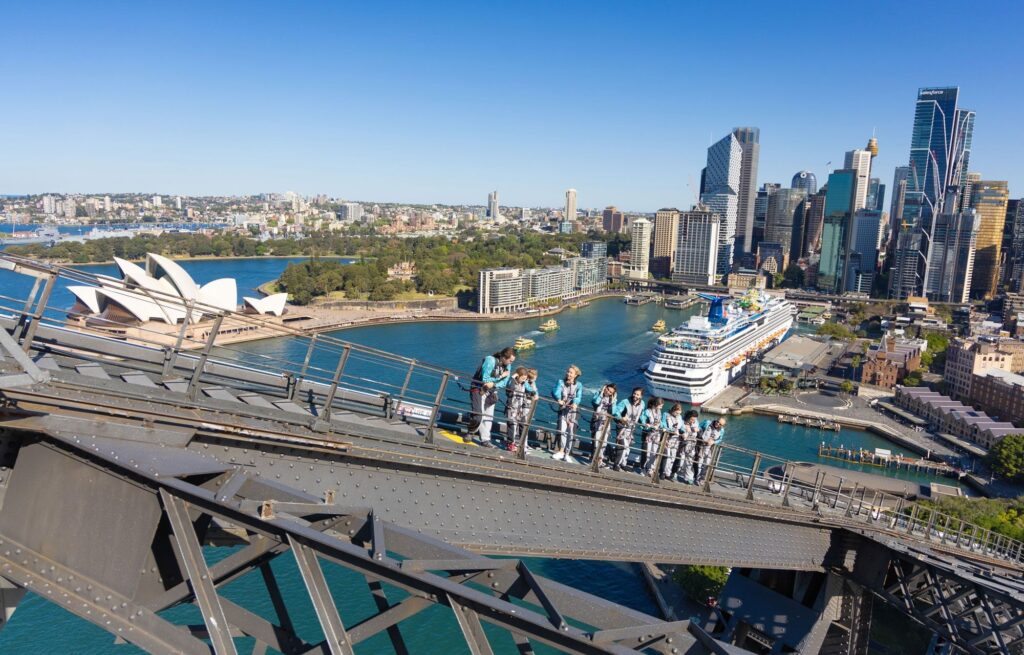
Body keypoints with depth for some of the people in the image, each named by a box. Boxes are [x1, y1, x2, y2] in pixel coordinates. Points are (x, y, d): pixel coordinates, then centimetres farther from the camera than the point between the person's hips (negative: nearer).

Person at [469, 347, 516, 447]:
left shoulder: (507, 365, -4)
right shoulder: (490, 360, -24)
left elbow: (504, 383, -5)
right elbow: (485, 379, -25)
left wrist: (493, 384, -25)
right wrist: (500, 377, -19)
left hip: (492, 391, 6)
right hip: (479, 389, -6)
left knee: (489, 416, 4)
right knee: (479, 415, -11)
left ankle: (485, 440, 9)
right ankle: (470, 433, 10)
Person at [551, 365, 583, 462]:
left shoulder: (578, 385, 5)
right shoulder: (561, 382, 5)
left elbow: (579, 397, -10)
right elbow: (556, 391, -13)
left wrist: (575, 403, -33)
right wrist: (559, 399, -35)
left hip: (573, 411, 0)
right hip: (563, 409, 0)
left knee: (571, 432, -1)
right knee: (562, 430, -14)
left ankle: (567, 454, 8)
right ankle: (561, 451, -3)